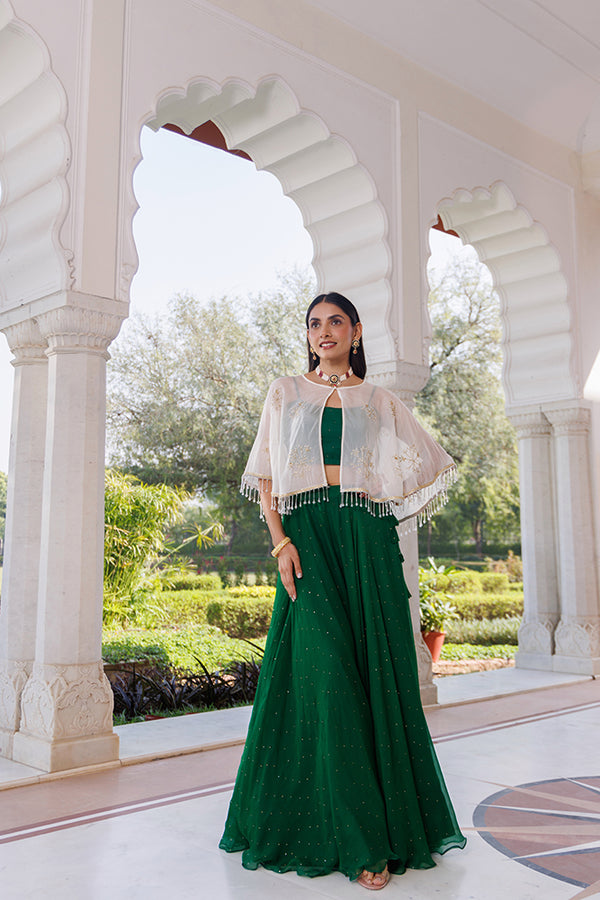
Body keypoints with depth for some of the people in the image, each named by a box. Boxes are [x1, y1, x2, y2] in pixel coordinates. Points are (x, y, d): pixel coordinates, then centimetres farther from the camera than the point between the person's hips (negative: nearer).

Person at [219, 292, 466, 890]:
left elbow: (434, 465, 18)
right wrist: (281, 541, -7)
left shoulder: (379, 402, 14)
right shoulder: (285, 393, 12)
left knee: (374, 671, -2)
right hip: (306, 536, -1)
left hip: (367, 543, 1)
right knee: (324, 670, -10)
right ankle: (357, 840, -3)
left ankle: (386, 815, 12)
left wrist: (379, 520, 10)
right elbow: (265, 476, 6)